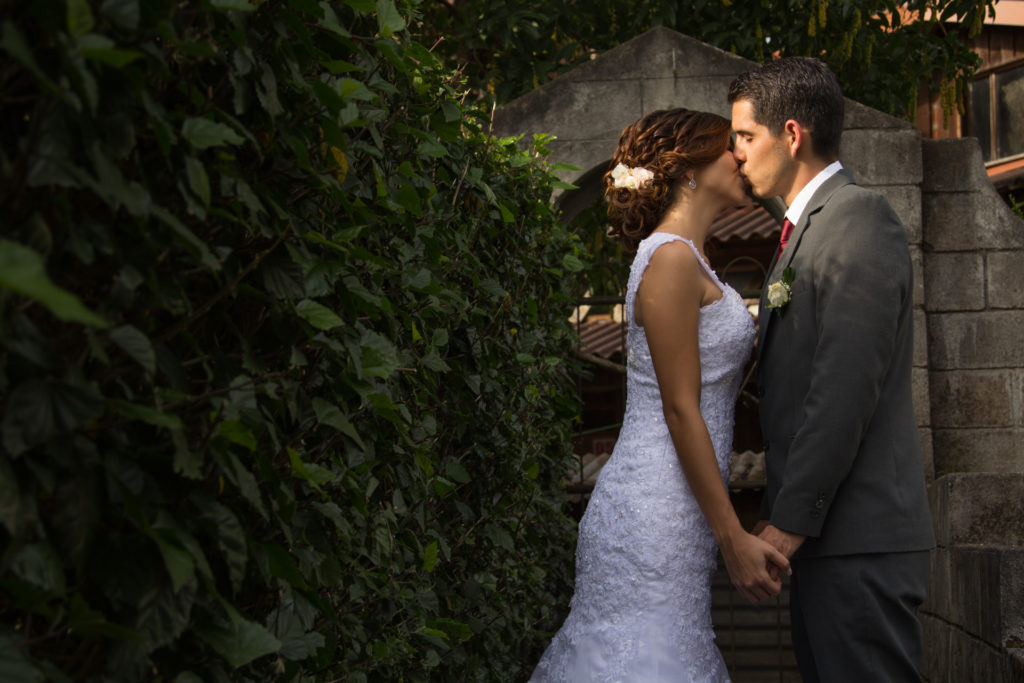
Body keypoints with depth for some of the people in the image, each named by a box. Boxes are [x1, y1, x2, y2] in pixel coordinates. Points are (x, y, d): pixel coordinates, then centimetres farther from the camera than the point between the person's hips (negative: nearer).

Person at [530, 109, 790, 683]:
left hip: (668, 506, 9)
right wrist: (734, 537, -16)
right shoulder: (671, 258, -13)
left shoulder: (689, 261, 18)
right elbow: (680, 411, -17)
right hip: (656, 512, -9)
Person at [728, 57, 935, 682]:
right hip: (827, 531, 9)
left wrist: (790, 520, -18)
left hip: (858, 536, -9)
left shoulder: (859, 220, -12)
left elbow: (847, 389, -19)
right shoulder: (808, 227, 19)